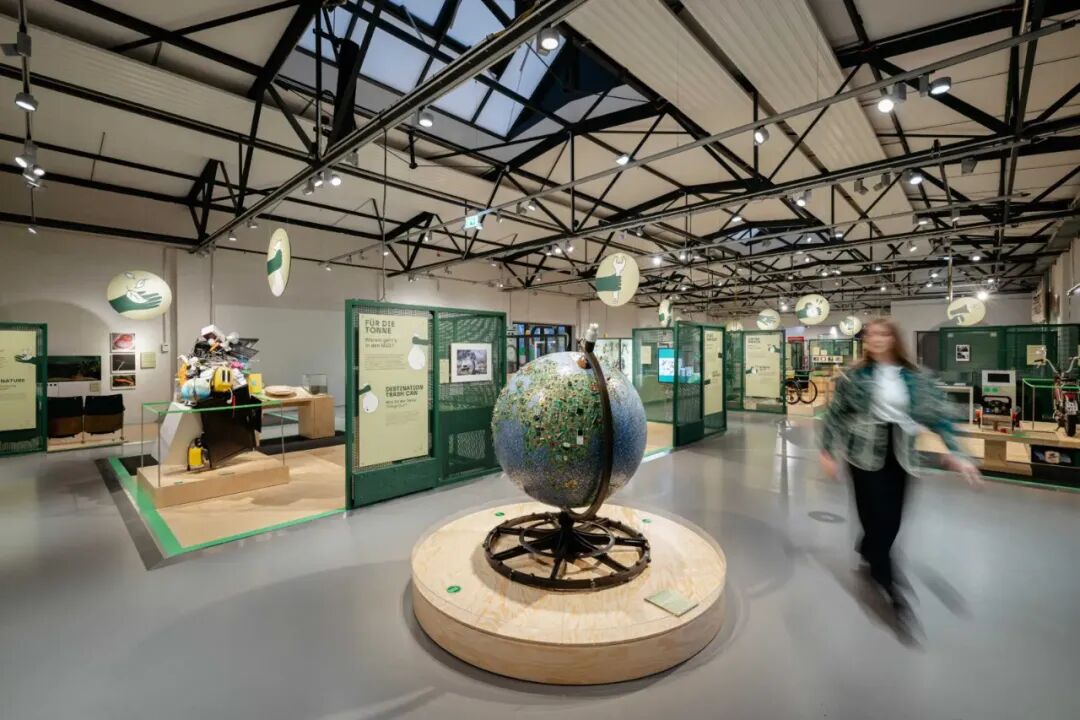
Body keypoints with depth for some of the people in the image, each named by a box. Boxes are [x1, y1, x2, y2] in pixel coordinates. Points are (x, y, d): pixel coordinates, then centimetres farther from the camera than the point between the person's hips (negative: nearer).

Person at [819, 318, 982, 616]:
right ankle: (888, 581, 14)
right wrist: (828, 451, -2)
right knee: (877, 516, -1)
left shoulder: (917, 377, 3)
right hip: (865, 451, -3)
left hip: (900, 454, 3)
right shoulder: (854, 376, -4)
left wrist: (955, 452, -7)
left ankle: (868, 552, 40)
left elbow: (938, 413, 2)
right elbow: (835, 414, -1)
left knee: (892, 519, 10)